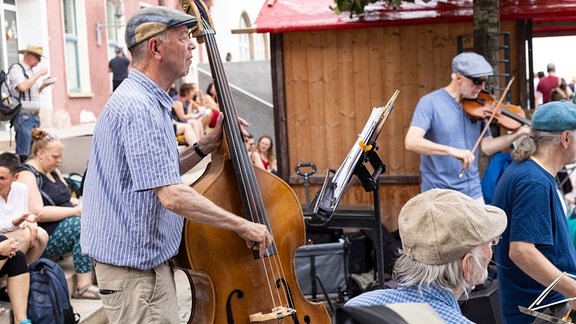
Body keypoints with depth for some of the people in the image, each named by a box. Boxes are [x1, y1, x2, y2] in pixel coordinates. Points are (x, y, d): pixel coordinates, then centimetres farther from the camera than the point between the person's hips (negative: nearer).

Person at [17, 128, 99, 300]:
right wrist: (75, 211, -20)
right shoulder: (27, 175, -11)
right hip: (43, 238, -9)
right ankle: (83, 287, -33)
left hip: (65, 224, 9)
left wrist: (81, 204, -2)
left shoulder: (54, 171, 17)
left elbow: (67, 199, 22)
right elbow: (38, 212, -22)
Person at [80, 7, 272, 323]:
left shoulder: (143, 100, 13)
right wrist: (243, 225, -21)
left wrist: (207, 145, 7)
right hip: (136, 269, -11)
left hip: (141, 259, 11)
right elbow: (172, 196, -29)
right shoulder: (139, 108, -22)